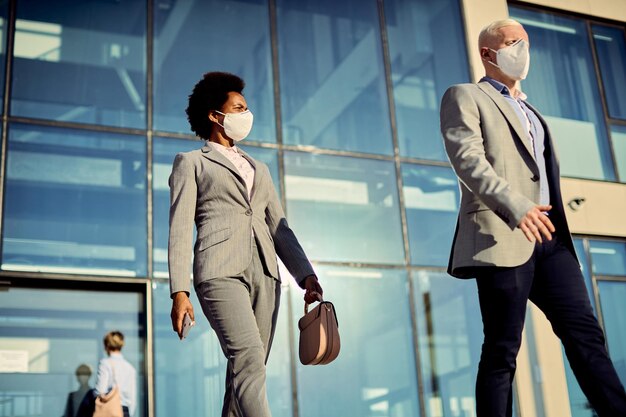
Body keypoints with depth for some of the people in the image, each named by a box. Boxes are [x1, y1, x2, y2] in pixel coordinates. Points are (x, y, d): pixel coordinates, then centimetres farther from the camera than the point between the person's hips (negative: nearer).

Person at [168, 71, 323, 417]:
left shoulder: (259, 168, 29)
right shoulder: (191, 162, 13)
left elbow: (279, 228, 21)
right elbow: (180, 229, 2)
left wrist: (305, 274, 6)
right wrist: (179, 291, -10)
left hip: (264, 274, 6)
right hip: (221, 272, -5)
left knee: (248, 370, 0)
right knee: (249, 360, -23)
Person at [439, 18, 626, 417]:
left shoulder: (529, 110, 29)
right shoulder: (465, 96, 5)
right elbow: (467, 158, -12)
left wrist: (557, 226, 15)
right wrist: (516, 205, -25)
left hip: (549, 238, 7)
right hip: (502, 236, -7)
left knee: (585, 332, -2)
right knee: (502, 349, -5)